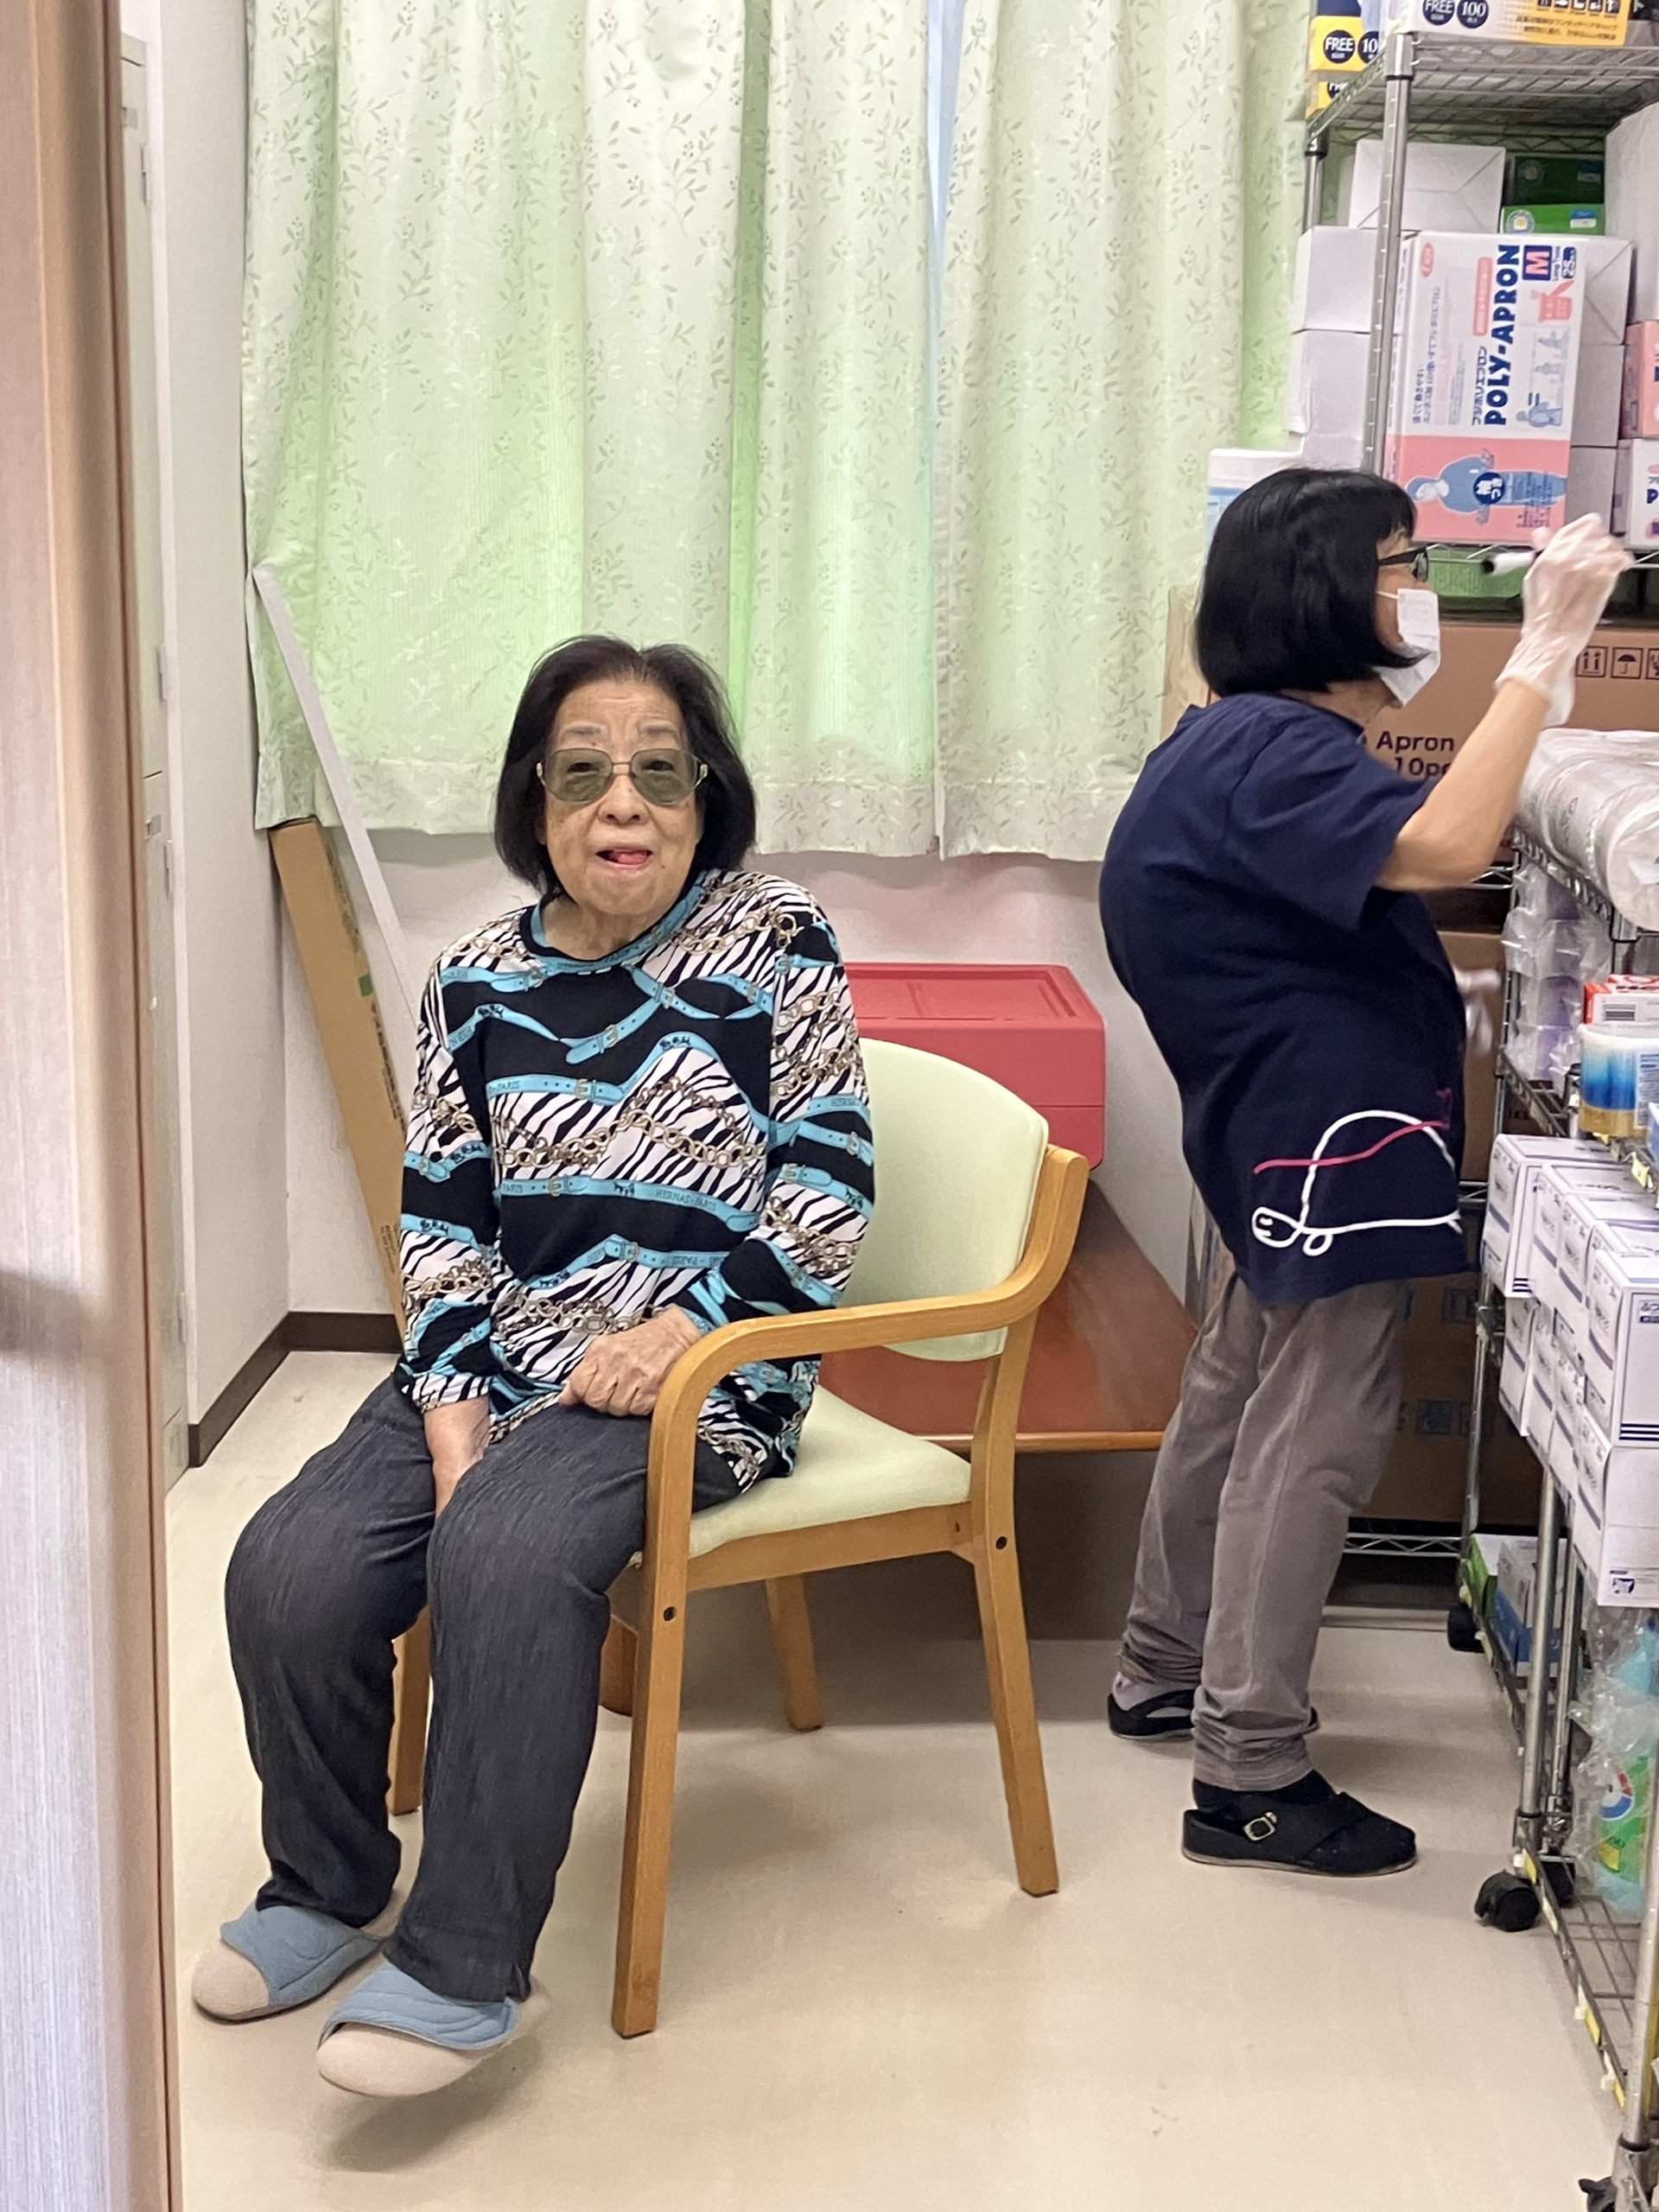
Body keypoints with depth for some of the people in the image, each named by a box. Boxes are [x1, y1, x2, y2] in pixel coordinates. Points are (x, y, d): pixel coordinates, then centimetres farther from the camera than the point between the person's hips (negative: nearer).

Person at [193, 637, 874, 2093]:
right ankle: (327, 1888, 10)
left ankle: (466, 1969, -19)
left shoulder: (776, 950, -1)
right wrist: (452, 1412, -7)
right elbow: (441, 1221, 7)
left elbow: (830, 1192, -4)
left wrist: (682, 1333, -15)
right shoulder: (477, 986, 9)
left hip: (696, 1374, -4)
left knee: (505, 1549, -32)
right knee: (291, 1571, -18)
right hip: (499, 1366, 4)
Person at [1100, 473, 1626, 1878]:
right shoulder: (1269, 754, -20)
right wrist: (1545, 646, -30)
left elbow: (1398, 862, 20)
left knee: (1240, 1394, 19)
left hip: (1294, 1141, 11)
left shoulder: (1263, 742, 14)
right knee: (1316, 1436, -6)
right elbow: (1443, 848, -35)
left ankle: (1167, 1673, 33)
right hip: (1335, 1141, -11)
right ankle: (1251, 1775, 2)